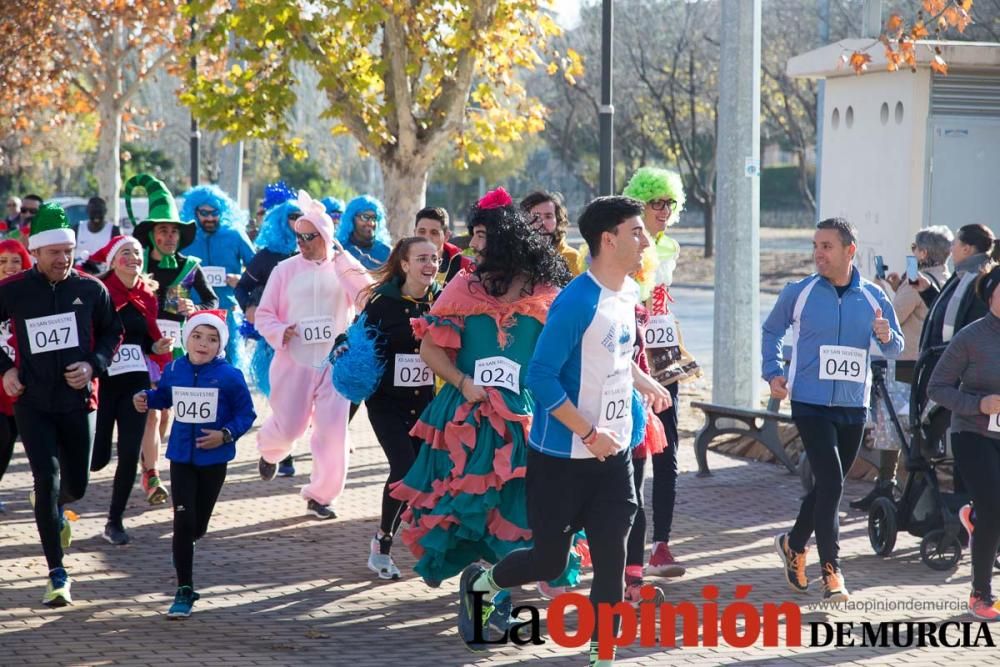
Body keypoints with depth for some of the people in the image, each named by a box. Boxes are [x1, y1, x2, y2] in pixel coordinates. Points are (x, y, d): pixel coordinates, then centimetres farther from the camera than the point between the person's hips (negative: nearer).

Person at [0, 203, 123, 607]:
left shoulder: (91, 290, -1)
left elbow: (113, 333, 10)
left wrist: (93, 364, -7)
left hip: (78, 400, 2)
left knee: (76, 485, 9)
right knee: (47, 479, -12)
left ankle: (54, 511, 49)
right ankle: (57, 575, -6)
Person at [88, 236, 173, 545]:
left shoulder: (146, 294, 8)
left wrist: (157, 348, 0)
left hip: (136, 382, 5)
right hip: (102, 381, -5)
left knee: (130, 455, -2)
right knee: (97, 457, -3)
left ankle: (115, 521, 12)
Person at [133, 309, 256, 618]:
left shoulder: (229, 376, -11)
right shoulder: (173, 370, -1)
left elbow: (245, 414, -6)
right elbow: (164, 396, 17)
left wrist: (226, 435, -20)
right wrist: (146, 399, -3)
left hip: (213, 459, -1)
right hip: (181, 457, 1)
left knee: (197, 526, 9)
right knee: (183, 523, -9)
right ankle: (184, 591, -2)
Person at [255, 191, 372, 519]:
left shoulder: (343, 269, 4)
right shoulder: (285, 270, 4)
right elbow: (263, 315, 7)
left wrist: (341, 258, -19)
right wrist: (280, 332, -14)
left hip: (336, 363, 1)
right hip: (294, 362, 0)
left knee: (333, 432, -5)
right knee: (288, 428, 0)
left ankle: (320, 495, 9)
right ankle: (269, 449, 38)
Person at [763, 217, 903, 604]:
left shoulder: (873, 297, 2)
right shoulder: (798, 293, -3)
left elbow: (896, 349, 9)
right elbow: (771, 331, 12)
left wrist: (887, 337, -14)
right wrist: (772, 373, 0)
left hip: (853, 408, 4)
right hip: (810, 404, -4)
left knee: (829, 486, 15)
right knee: (831, 484, -14)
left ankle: (794, 544, 37)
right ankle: (830, 570, -7)